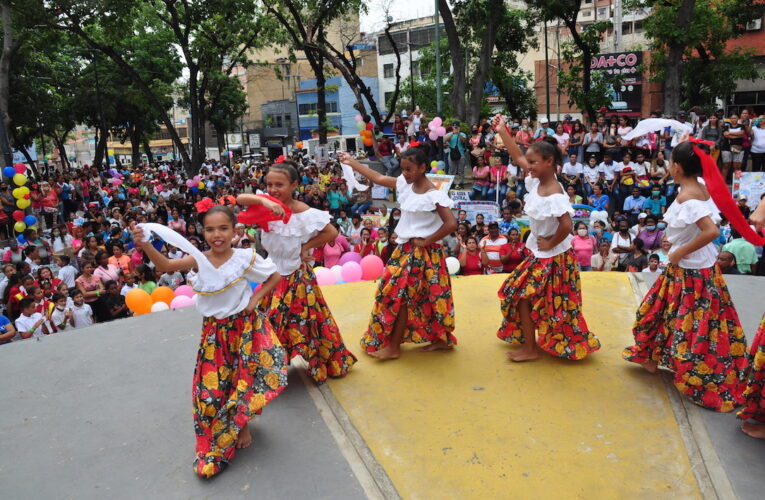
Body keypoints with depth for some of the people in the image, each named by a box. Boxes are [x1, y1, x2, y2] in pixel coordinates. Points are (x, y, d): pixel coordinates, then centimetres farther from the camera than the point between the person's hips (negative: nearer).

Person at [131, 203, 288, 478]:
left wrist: (255, 298, -13)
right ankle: (216, 440, 33)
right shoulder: (199, 259, -11)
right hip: (215, 330, 2)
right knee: (212, 384, 8)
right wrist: (146, 245, -43)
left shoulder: (246, 257, -14)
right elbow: (166, 265, -27)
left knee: (245, 377, 9)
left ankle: (241, 423, 37)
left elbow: (275, 276, -3)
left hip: (245, 326, -2)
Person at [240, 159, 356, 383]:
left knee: (303, 320, 4)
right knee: (272, 320, 14)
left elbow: (332, 232, -20)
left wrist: (305, 247, -17)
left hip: (297, 276, -5)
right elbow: (240, 199, -20)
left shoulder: (302, 212, -18)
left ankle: (321, 363, 24)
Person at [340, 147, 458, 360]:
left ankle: (393, 347, 13)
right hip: (405, 249, 8)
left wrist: (426, 242, -17)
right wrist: (352, 162, 17)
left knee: (399, 295, -1)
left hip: (422, 253, -8)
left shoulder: (433, 196, -19)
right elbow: (379, 179, 14)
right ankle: (441, 339, 27)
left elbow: (451, 224, -25)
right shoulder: (405, 184, 4)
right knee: (423, 298, 14)